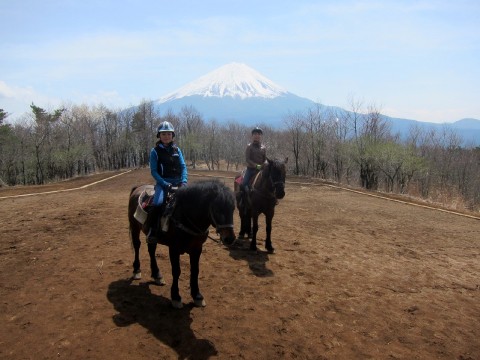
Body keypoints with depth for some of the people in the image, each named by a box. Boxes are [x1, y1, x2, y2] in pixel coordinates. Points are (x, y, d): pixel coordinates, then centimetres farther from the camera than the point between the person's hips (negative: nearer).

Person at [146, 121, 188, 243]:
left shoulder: (177, 150, 10)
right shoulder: (155, 151, 0)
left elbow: (183, 167, 6)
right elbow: (153, 171, -4)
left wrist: (184, 182, -11)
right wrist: (165, 184, -16)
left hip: (178, 182, 4)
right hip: (163, 182, -4)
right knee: (158, 203, -29)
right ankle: (152, 230, -14)